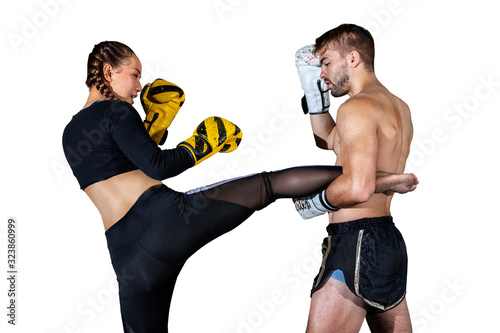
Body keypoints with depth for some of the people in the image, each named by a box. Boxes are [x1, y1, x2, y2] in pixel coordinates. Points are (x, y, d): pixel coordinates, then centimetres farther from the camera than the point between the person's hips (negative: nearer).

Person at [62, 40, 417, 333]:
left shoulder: (70, 133, 24)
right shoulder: (116, 111, 0)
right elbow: (157, 166, -9)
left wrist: (155, 126, 28)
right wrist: (200, 146, 4)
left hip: (126, 251, 6)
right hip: (166, 215, -6)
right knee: (267, 184, 3)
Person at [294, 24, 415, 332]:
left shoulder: (358, 107, -14)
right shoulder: (399, 108, 16)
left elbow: (358, 188, -27)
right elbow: (329, 139, 28)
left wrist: (318, 199, -8)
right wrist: (313, 87, 17)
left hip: (356, 241, -10)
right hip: (390, 242, 10)